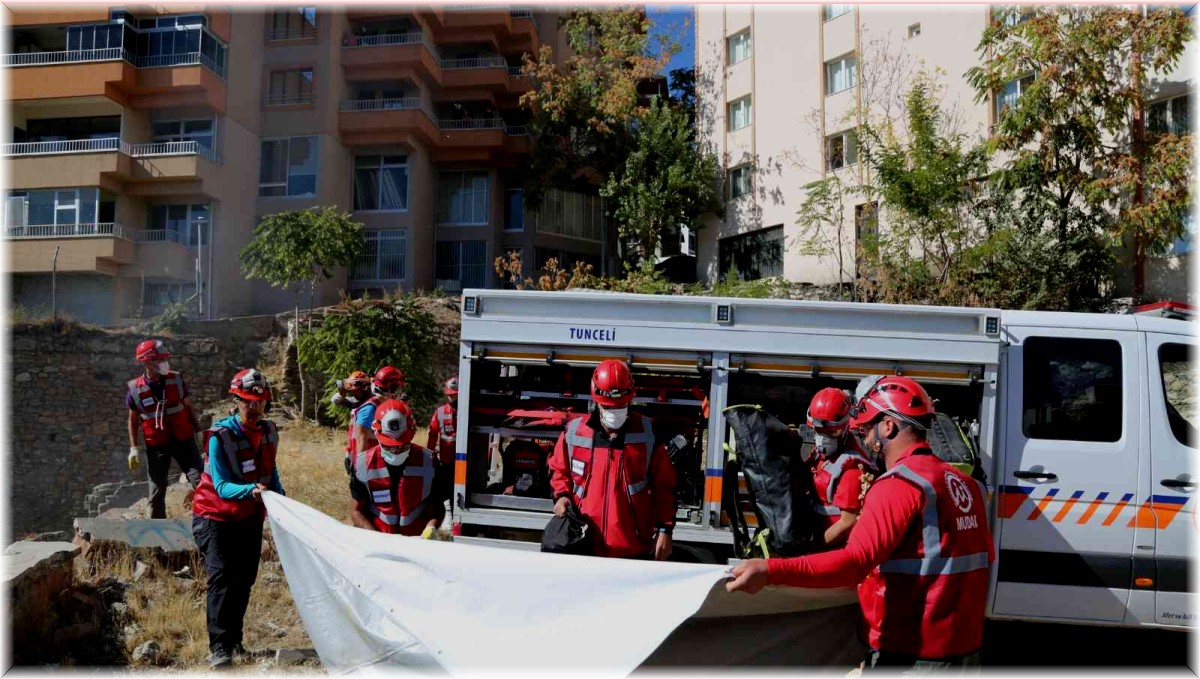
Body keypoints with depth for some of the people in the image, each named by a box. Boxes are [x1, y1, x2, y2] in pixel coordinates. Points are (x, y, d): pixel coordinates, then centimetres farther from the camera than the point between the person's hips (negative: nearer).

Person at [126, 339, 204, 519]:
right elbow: (133, 420, 5)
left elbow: (189, 408, 7)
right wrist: (133, 448, -1)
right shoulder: (134, 388, -7)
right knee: (157, 493, 8)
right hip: (156, 446, 0)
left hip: (183, 441, 0)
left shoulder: (176, 380, -4)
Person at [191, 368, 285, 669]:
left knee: (244, 580, 9)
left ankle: (234, 640, 23)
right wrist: (250, 490, -47)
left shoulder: (269, 432, -4)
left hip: (250, 517, 6)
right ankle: (219, 647, -14)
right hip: (217, 516, -5)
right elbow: (222, 487, -30)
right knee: (222, 576, -16)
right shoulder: (221, 436, -23)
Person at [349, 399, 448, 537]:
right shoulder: (364, 464, -2)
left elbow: (437, 506, 6)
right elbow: (356, 510, 3)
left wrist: (431, 528, -13)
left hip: (418, 541, 0)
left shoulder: (428, 462, -2)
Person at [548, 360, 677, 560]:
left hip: (634, 548, -1)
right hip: (586, 546, 2)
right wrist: (562, 495, -1)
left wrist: (665, 529, -1)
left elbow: (664, 485, 3)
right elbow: (559, 469, 18)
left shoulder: (647, 434, -3)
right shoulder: (574, 432, 0)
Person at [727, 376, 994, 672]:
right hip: (965, 651, 8)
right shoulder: (966, 485, 6)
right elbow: (985, 556, 19)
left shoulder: (900, 484, -19)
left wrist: (770, 570, -38)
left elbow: (856, 560, -31)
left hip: (910, 656, -8)